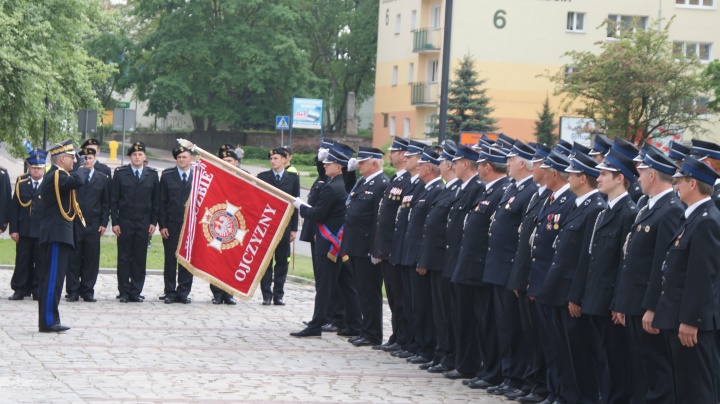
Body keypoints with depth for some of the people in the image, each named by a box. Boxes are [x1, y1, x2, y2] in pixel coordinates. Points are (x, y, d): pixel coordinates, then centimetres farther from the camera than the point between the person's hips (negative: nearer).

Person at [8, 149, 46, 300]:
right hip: (24, 230, 1)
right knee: (22, 262, 4)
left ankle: (38, 290, 12)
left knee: (41, 262, 4)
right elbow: (14, 207, 4)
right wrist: (13, 229, -3)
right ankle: (20, 290, 10)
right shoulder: (21, 183, 6)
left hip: (43, 231, -1)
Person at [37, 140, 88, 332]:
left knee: (51, 278, 11)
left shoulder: (54, 175, 18)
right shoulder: (56, 176, -15)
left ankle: (47, 320, 14)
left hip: (56, 234, 11)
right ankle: (48, 320, -11)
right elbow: (76, 181, -31)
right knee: (53, 278, -10)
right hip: (58, 234, -11)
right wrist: (82, 170, -12)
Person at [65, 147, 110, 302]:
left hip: (94, 225, 1)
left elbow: (106, 203, 10)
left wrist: (103, 223, 3)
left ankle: (87, 291, 9)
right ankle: (73, 291, 6)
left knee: (91, 259, 2)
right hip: (74, 224, -1)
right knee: (74, 259, 0)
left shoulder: (103, 178, 10)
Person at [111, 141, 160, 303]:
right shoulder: (120, 173, 4)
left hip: (143, 223, 1)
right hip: (125, 222, -1)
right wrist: (114, 222, -3)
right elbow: (113, 200, 3)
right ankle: (124, 292, 5)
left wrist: (153, 222, 3)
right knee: (124, 258, 1)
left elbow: (156, 200, 9)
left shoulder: (152, 175, 7)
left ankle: (136, 292, 8)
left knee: (140, 258, 2)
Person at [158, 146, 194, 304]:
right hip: (171, 225, 0)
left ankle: (183, 292, 11)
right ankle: (170, 292, 10)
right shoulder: (167, 176, 4)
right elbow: (162, 202, 3)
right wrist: (162, 225, -4)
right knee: (170, 260, 3)